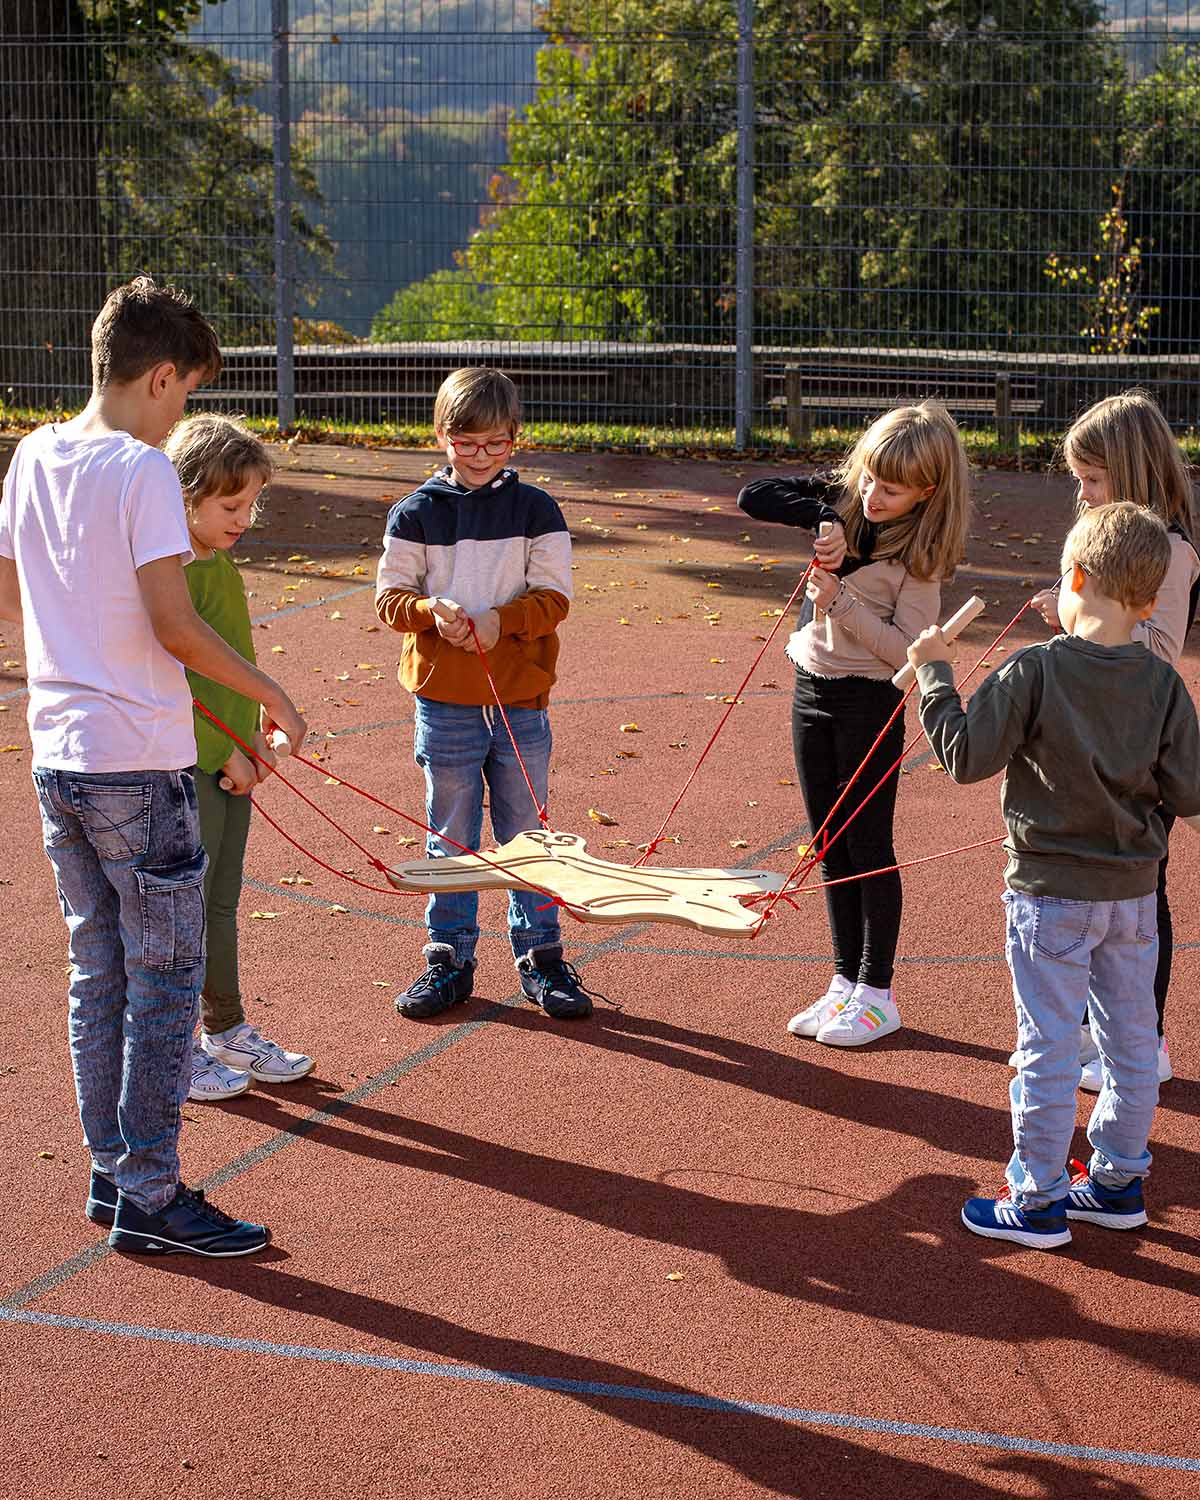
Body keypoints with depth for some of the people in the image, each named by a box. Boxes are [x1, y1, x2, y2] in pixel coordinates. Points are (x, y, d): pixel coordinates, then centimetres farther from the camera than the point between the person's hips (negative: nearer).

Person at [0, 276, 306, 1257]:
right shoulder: (142, 470, -14)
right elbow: (174, 626, -19)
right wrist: (268, 692, -7)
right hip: (138, 764, -8)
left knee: (99, 972, 15)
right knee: (165, 980, 0)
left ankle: (111, 1171, 23)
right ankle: (149, 1197, 4)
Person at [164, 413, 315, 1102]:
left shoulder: (224, 565, 10)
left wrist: (255, 736, 10)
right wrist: (222, 753, -16)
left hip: (230, 762, 8)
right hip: (187, 764, -8)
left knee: (221, 902, 16)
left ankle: (227, 1031, 28)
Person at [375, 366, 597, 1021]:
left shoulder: (536, 510, 2)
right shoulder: (414, 514, 2)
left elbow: (553, 597, -2)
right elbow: (390, 597, 1)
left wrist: (503, 619, -20)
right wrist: (432, 611, -19)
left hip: (520, 698, 0)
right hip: (443, 700, 0)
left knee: (528, 831, 8)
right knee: (450, 836, 8)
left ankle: (540, 955, 19)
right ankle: (449, 959, 19)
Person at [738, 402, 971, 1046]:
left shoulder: (919, 552, -16)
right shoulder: (841, 497, -1)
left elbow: (906, 648, -19)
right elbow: (753, 497, -7)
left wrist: (840, 602, -25)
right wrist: (822, 517, -19)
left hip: (870, 702, -6)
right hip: (811, 689, 6)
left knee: (868, 845, 2)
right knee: (831, 846, 13)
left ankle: (877, 993, 12)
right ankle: (845, 980, 24)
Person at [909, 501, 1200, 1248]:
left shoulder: (1035, 671, -18)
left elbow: (967, 757, -16)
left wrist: (936, 676, -6)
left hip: (1051, 891, -4)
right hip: (1134, 892, 4)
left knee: (1049, 1047, 4)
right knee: (1132, 1040, 16)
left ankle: (1037, 1200, 12)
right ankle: (1119, 1181, 29)